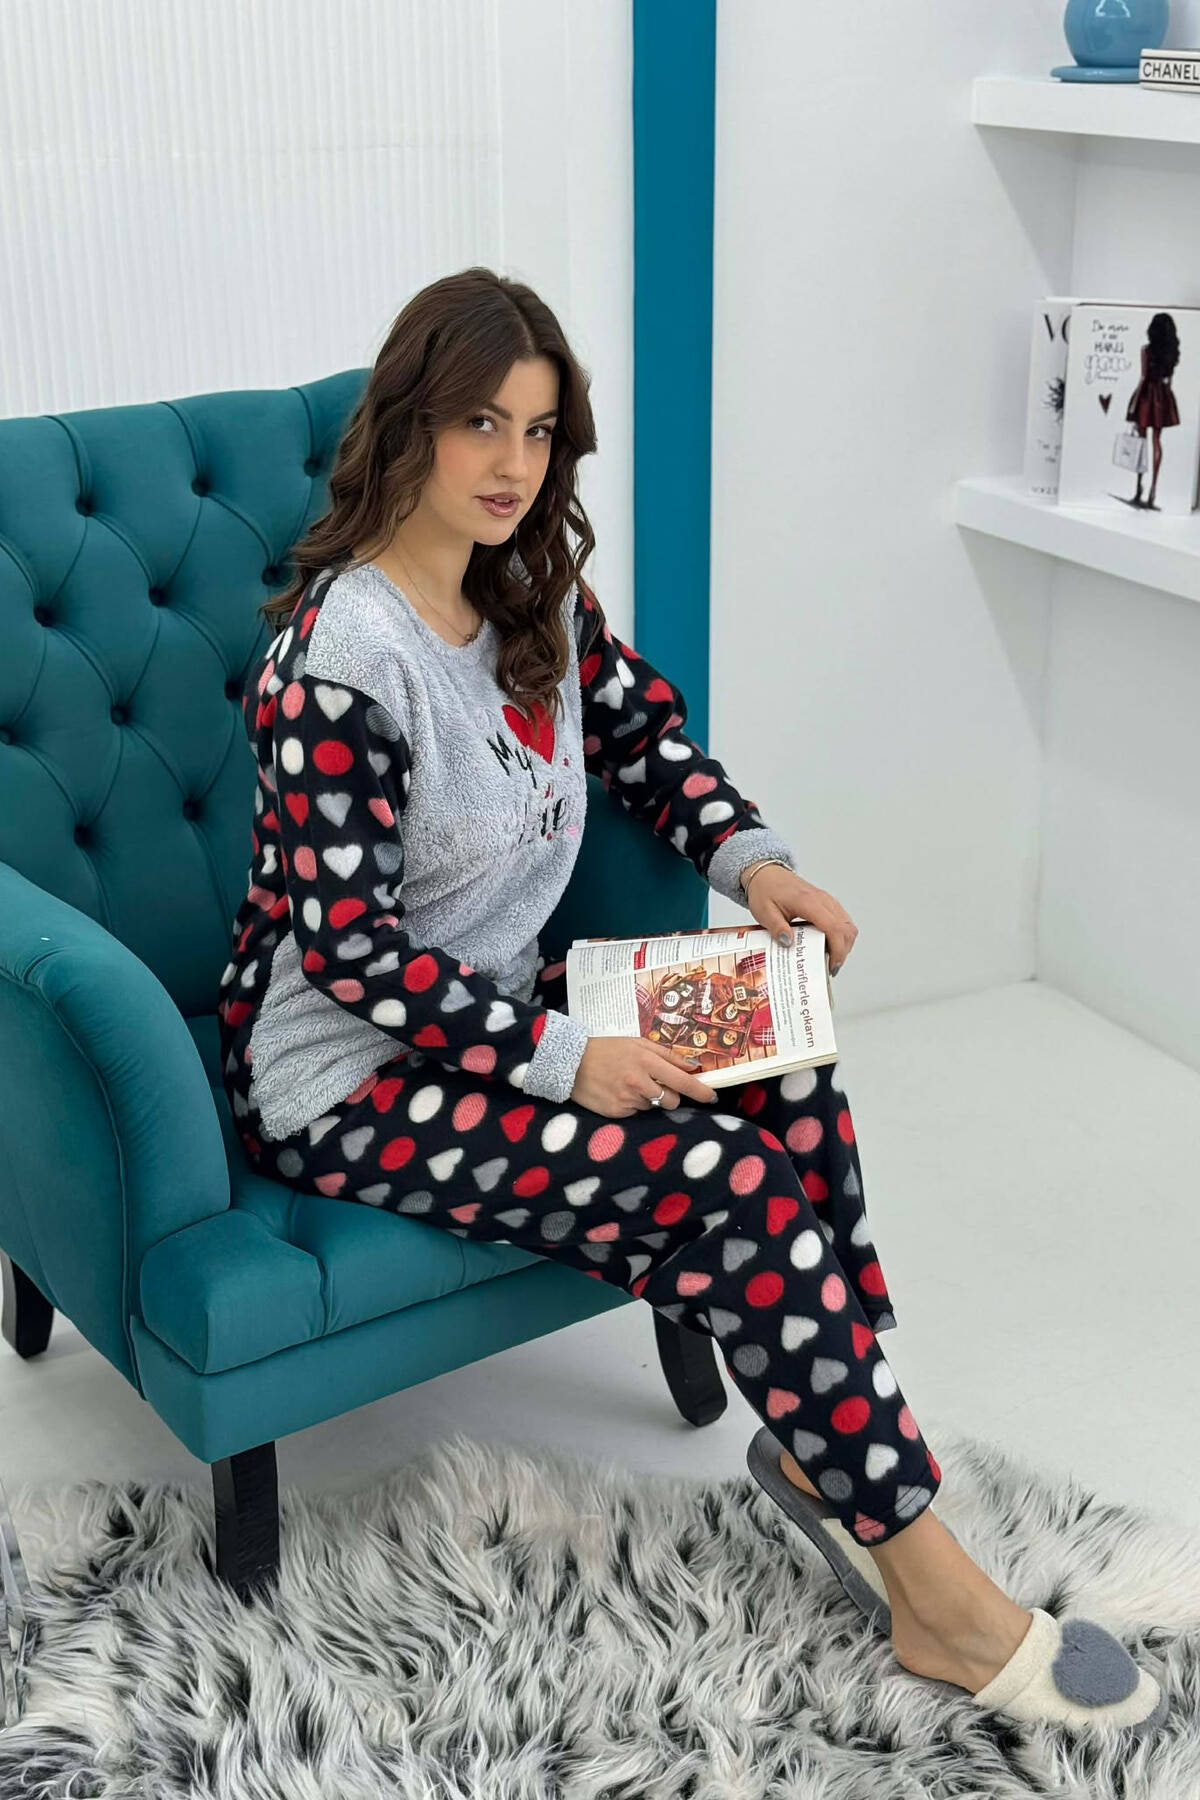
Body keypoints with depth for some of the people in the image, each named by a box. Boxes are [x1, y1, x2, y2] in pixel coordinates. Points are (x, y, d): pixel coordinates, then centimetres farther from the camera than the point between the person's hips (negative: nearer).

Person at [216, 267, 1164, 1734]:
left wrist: (752, 859, -2)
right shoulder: (343, 653, -23)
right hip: (346, 1081, -8)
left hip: (489, 1009, 8)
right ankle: (936, 1597, -10)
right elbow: (342, 943, -23)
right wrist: (560, 1057, -23)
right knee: (739, 1188, -20)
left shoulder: (536, 594, 2)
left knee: (792, 1088, -15)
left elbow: (645, 734, 17)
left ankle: (831, 1433, -1)